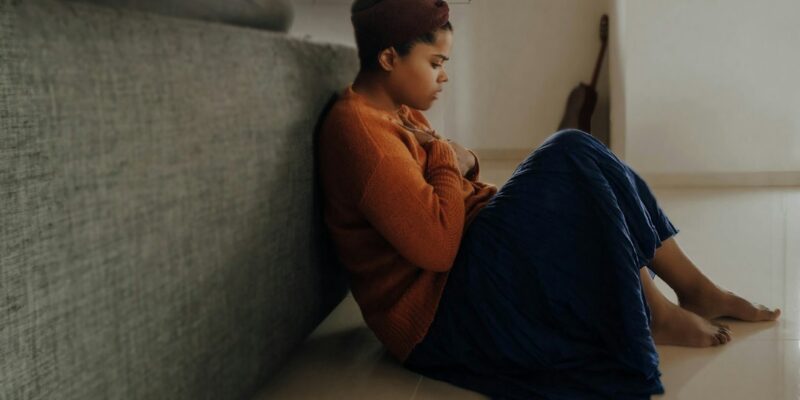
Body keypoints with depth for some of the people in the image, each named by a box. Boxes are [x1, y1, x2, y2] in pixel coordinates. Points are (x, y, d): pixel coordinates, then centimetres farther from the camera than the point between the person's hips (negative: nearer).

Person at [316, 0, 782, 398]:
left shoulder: (401, 113, 13)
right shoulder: (358, 129, -20)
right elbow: (437, 246, -27)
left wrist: (464, 164, -2)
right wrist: (448, 161, -13)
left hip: (465, 273, 11)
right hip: (438, 312, -11)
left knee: (574, 161, 3)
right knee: (570, 157, -17)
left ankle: (695, 288, 5)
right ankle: (654, 314, -6)